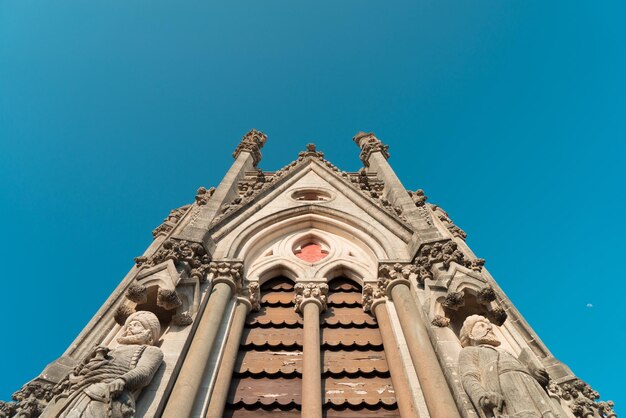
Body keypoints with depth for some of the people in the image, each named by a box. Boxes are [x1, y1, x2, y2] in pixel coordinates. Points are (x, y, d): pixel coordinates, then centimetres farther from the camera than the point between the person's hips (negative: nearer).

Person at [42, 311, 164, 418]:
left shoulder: (152, 350, 17)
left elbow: (143, 372, -2)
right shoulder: (114, 351, 35)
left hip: (111, 389, -6)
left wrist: (122, 381, -20)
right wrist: (70, 378, 5)